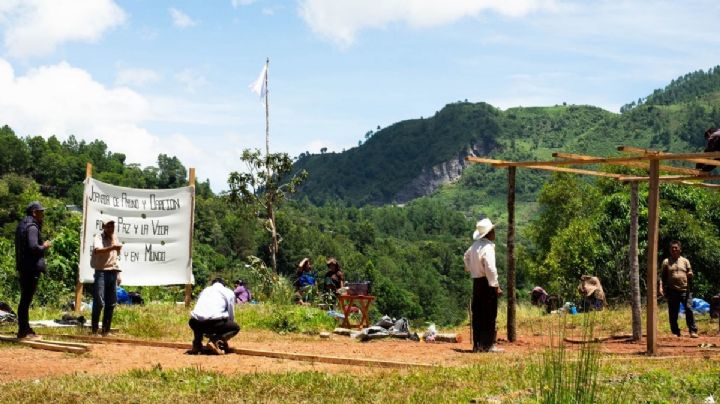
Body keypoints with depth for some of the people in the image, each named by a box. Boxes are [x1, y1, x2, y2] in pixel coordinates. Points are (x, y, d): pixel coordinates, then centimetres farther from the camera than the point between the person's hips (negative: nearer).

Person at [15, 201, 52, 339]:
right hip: (32, 268, -10)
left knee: (25, 299, 15)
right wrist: (44, 246, -8)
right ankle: (23, 331, -4)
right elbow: (33, 247, -25)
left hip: (23, 268, 10)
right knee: (26, 299, -7)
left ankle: (25, 329, 23)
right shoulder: (32, 227, -14)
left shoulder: (22, 225, 17)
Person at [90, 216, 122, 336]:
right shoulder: (99, 238, -6)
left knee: (111, 303, 7)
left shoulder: (115, 238, 15)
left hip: (112, 272, 7)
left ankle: (105, 330, 15)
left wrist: (118, 274, 21)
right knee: (99, 302, -11)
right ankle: (94, 329, -4)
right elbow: (97, 250, -28)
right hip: (101, 272, -6)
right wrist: (112, 247, -43)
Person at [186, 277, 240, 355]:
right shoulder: (229, 292, 20)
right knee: (236, 327, 21)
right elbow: (231, 315, 22)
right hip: (214, 322, -4)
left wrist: (208, 335, 45)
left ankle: (197, 344, 13)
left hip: (197, 323, 4)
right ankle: (217, 341, -5)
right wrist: (224, 338, 36)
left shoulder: (204, 290, 32)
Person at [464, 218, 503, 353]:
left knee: (477, 315, 11)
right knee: (489, 315, -2)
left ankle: (477, 344, 16)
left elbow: (466, 256, 29)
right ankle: (488, 345, 0)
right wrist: (496, 286, -18)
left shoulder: (475, 245, 9)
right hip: (487, 283, -8)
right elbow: (490, 268, -23)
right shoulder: (488, 247, -18)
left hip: (476, 282, 8)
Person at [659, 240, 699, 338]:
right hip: (672, 291, 0)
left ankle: (693, 331, -7)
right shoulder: (666, 262, 9)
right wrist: (661, 287, -7)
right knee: (673, 313, 2)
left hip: (685, 290, 0)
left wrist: (690, 275, -12)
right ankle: (675, 332, 12)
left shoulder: (685, 261, 12)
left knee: (689, 309, -11)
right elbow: (662, 276, 7)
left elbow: (690, 274, 12)